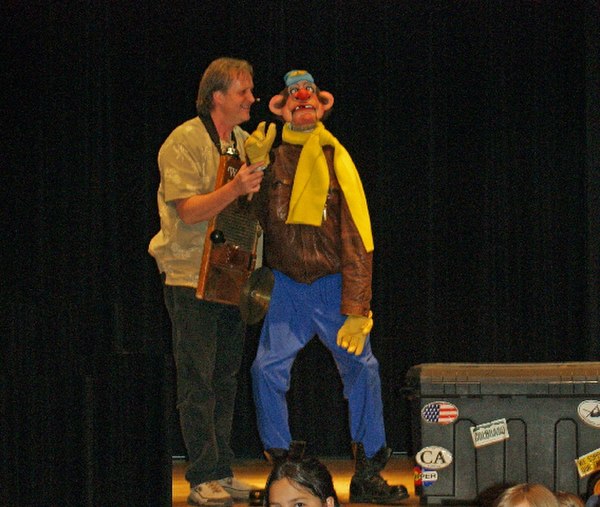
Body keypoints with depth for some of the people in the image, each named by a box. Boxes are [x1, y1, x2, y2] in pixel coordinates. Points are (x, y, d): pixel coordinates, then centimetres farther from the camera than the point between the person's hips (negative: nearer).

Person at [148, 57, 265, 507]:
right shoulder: (184, 142, -10)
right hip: (192, 279, -7)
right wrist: (234, 189, -30)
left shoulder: (243, 142, 12)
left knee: (225, 378, 10)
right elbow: (189, 211, -19)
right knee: (198, 382, -5)